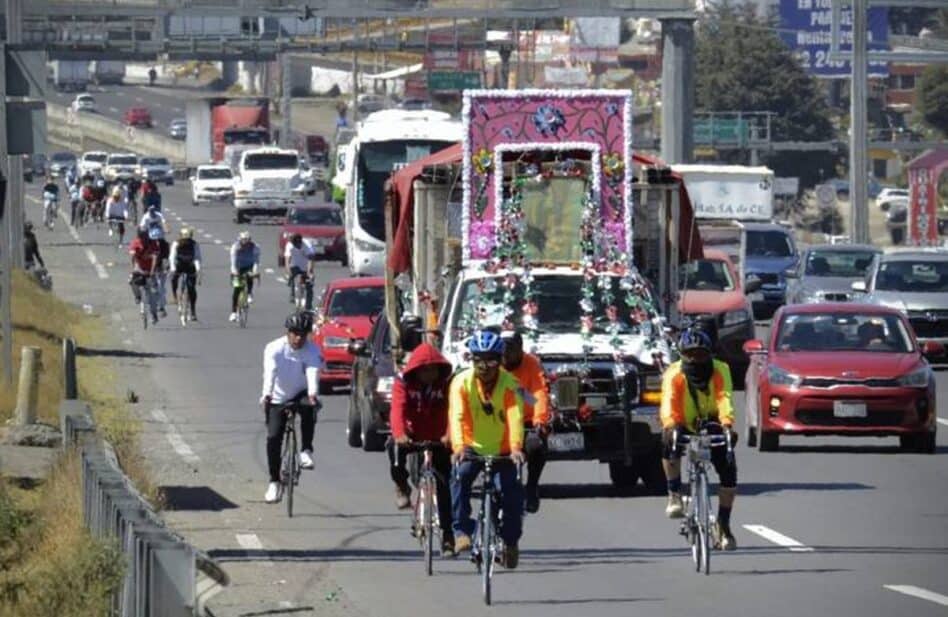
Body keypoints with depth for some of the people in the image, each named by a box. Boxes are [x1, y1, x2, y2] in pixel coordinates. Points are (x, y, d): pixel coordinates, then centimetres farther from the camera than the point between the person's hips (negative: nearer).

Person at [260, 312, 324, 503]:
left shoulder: (312, 350, -14)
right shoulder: (274, 349, -17)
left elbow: (313, 372, -32)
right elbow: (270, 372, -32)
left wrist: (312, 393, -51)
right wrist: (266, 394, -50)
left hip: (300, 394, 0)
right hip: (278, 398, 0)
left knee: (309, 408, -35)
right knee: (273, 438, -10)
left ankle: (306, 451, -23)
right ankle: (274, 482, 3)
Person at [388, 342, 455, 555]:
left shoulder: (446, 383, -11)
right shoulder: (403, 382, -12)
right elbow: (397, 409, -26)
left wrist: (449, 435, -44)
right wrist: (399, 434, -45)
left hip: (438, 440, 0)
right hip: (412, 436, 0)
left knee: (444, 487, -5)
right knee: (395, 447, -34)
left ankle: (448, 535, 4)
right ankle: (402, 487, -5)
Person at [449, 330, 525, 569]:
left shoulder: (510, 384, -13)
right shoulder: (462, 382, -13)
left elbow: (515, 417, -25)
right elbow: (457, 417, -24)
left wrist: (516, 447, -42)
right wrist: (459, 447, -41)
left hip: (501, 451, 0)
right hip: (472, 448, 0)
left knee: (512, 492, -10)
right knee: (461, 475, -29)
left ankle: (511, 540, 15)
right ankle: (462, 530, -23)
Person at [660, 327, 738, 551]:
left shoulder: (720, 371, -19)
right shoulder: (674, 375, -21)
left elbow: (724, 399, -34)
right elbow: (669, 402, -37)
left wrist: (727, 424, -54)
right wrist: (670, 427, -57)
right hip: (685, 426, -2)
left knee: (729, 472, -11)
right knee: (670, 444, -35)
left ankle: (723, 525, 6)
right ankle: (674, 495, -20)